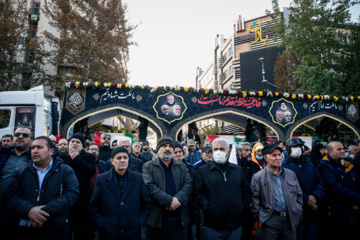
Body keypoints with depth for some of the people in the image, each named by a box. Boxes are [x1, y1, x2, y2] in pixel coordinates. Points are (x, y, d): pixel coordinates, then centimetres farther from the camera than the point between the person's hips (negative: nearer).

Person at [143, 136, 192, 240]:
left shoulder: (181, 166, 11)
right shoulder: (149, 166, 0)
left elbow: (188, 184, 0)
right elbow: (150, 187, -13)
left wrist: (179, 199, -18)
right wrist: (169, 201, -20)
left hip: (179, 218, 3)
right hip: (157, 218, -2)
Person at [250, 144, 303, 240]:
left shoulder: (291, 174, 9)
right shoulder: (258, 177, -5)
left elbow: (299, 195, 16)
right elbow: (254, 201, -5)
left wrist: (298, 213, 10)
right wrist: (260, 219, -6)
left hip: (290, 220, 4)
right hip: (270, 221, -4)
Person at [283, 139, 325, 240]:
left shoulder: (309, 163, 13)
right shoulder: (285, 165, -7)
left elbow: (320, 182, 7)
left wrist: (315, 196, -10)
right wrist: (306, 199, -16)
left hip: (312, 211, 6)